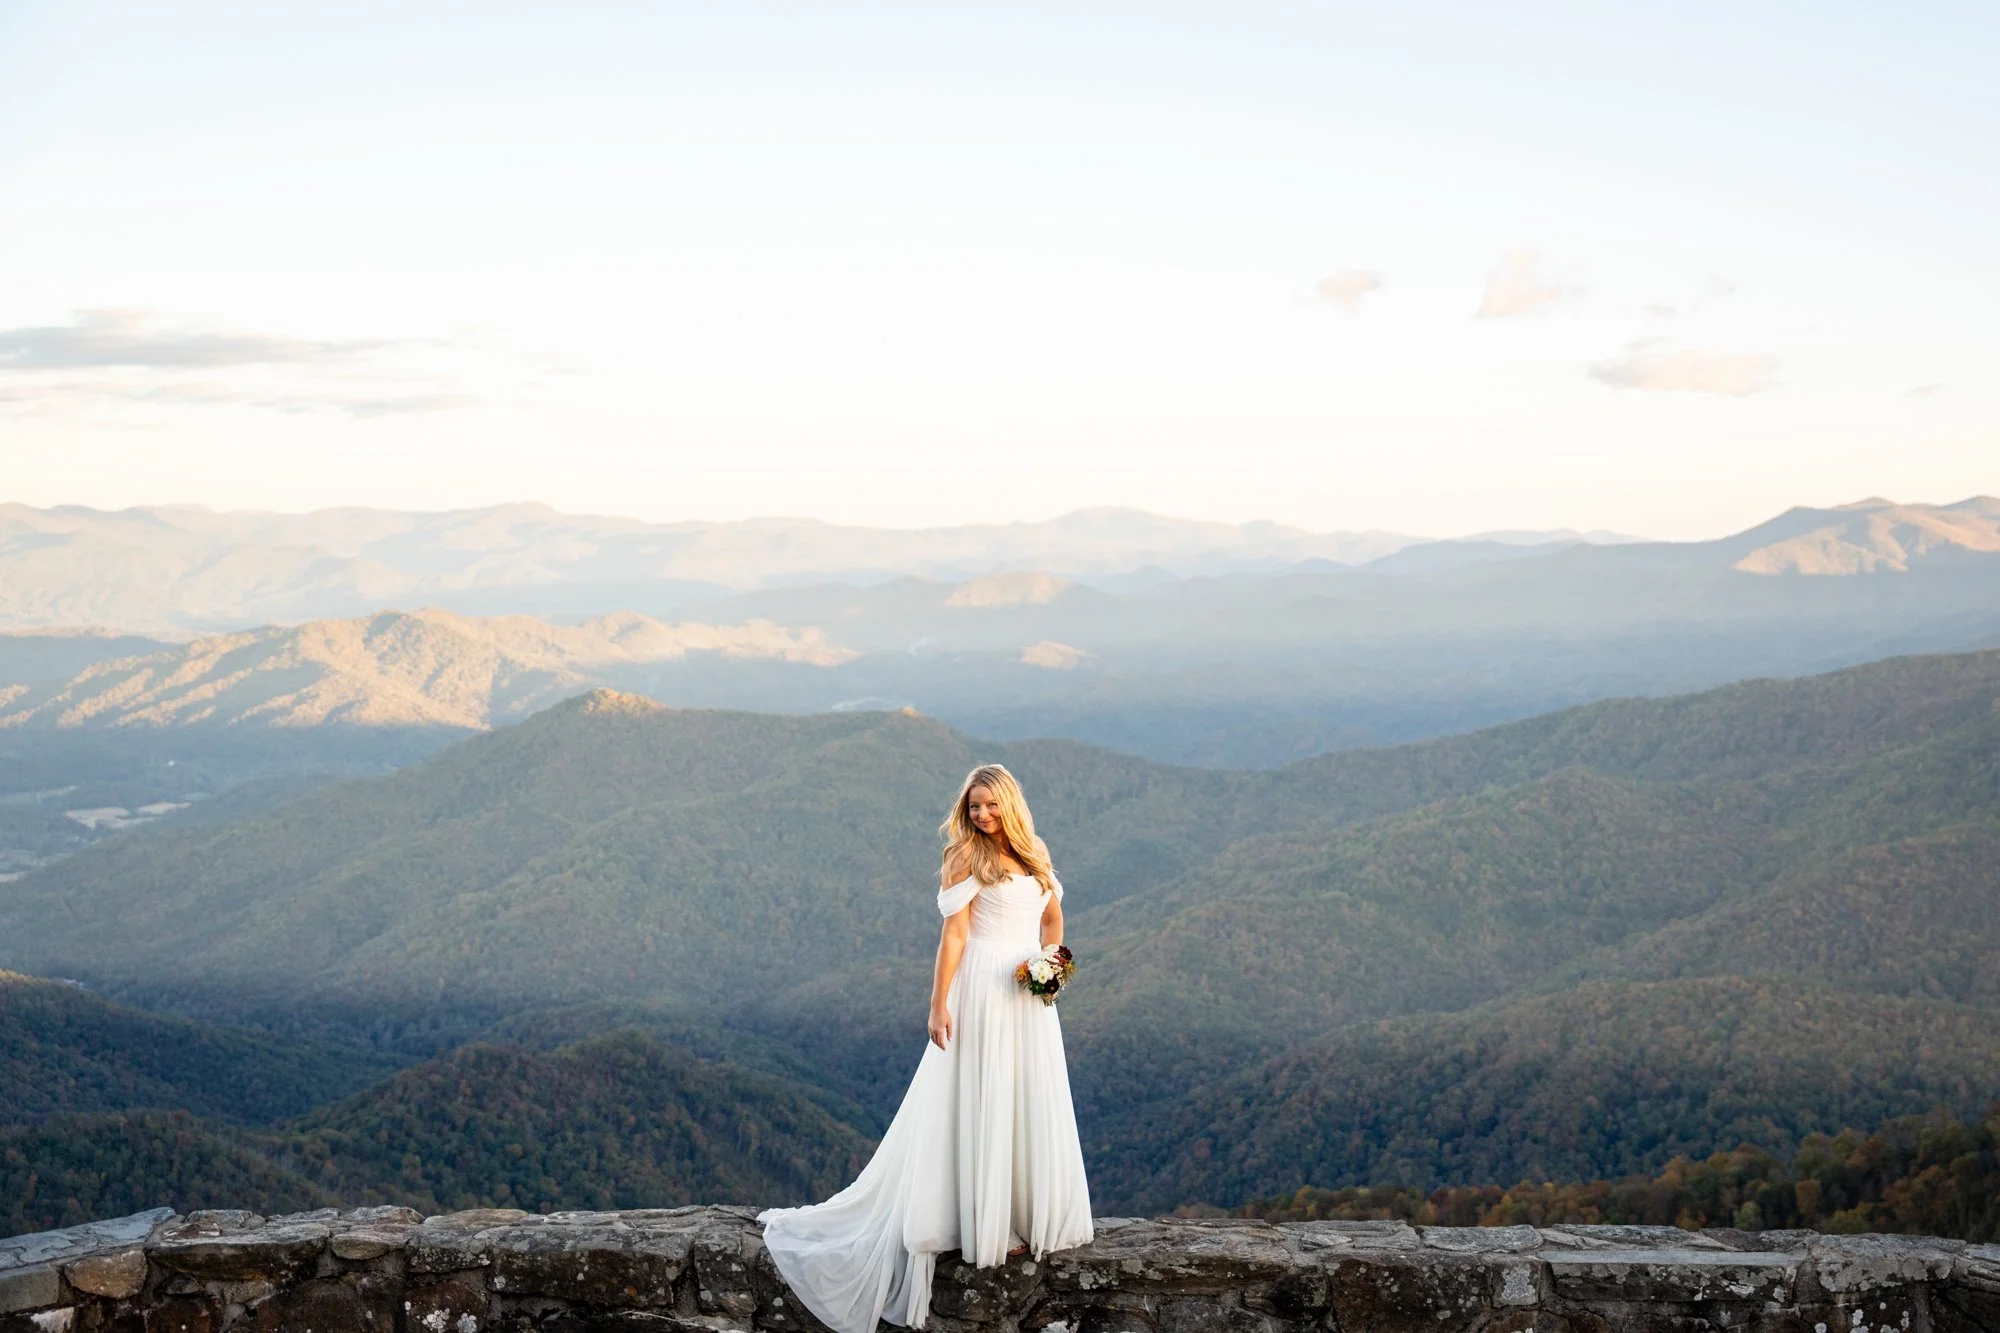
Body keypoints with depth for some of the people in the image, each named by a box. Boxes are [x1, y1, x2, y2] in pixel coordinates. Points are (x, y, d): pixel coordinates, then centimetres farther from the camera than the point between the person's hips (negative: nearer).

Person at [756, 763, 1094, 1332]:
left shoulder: (1034, 857, 11)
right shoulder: (966, 858, -7)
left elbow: (1053, 918, 23)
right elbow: (954, 934, -11)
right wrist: (939, 1006, -15)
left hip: (1031, 997, 6)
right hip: (985, 992, -6)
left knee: (1034, 1104, 9)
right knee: (983, 1103, -2)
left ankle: (1033, 1218, 20)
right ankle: (989, 1227, 4)